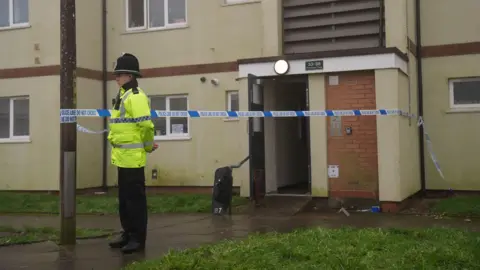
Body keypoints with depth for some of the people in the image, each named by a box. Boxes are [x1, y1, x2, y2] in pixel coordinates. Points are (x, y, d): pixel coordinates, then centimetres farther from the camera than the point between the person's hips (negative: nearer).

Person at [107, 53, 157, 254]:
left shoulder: (136, 96, -15)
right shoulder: (123, 96, 17)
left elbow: (146, 125, -21)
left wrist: (148, 146, -7)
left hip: (132, 156, -10)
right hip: (123, 156, 10)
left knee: (135, 198, -3)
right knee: (124, 198, 16)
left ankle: (138, 238, 5)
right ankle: (128, 234, 26)